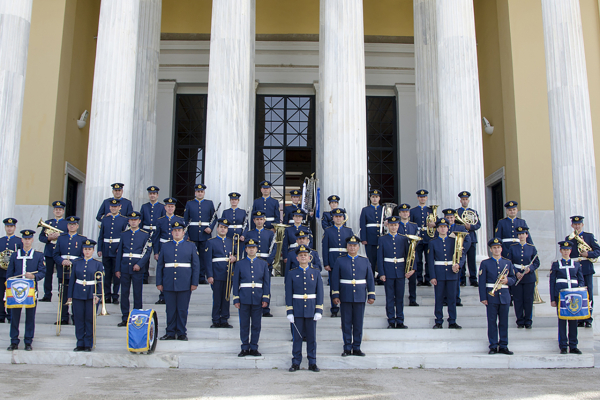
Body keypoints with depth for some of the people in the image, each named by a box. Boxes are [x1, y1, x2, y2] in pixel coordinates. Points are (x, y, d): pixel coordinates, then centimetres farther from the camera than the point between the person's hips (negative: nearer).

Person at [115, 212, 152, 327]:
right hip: (124, 269, 3)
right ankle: (125, 318, 14)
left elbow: (148, 251, -3)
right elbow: (119, 252, 10)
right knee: (124, 293, 6)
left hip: (137, 269, -3)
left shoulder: (145, 235, 1)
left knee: (137, 294, 2)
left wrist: (139, 264, -15)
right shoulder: (124, 234, 9)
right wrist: (117, 269, 5)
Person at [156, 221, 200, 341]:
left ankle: (182, 333, 14)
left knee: (183, 309, 4)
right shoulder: (165, 246, 10)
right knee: (170, 309, 6)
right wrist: (159, 282, 3)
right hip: (169, 285, 1)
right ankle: (170, 333, 16)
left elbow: (196, 266, 3)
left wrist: (194, 283, -3)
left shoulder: (191, 246, 6)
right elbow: (159, 266, 9)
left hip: (185, 285, -1)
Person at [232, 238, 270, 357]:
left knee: (256, 325, 5)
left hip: (258, 300, 1)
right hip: (244, 300, -1)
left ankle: (254, 348, 14)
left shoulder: (263, 264, 8)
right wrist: (236, 299, -2)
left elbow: (267, 282, 6)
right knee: (244, 325, 4)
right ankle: (245, 348, 13)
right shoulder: (240, 264, 6)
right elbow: (235, 282, 4)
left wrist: (266, 298, -2)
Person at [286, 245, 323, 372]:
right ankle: (296, 363, 14)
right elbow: (288, 294, 1)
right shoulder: (292, 273, 2)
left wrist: (319, 310, -5)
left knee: (312, 337, 6)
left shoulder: (316, 272, 4)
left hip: (311, 309, 1)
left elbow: (319, 292, 2)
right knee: (297, 337, 4)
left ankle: (312, 363, 15)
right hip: (297, 310, 0)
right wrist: (289, 312, -5)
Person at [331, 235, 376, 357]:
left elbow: (370, 279, 7)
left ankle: (357, 348, 15)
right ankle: (347, 348, 12)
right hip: (345, 297, -1)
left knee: (358, 323, 5)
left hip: (360, 297, 1)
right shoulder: (340, 261, 2)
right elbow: (335, 279, 0)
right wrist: (335, 295, -6)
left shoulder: (365, 261, 7)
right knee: (346, 323, 3)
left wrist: (371, 295, 1)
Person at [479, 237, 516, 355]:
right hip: (491, 297, -2)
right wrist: (483, 298, -9)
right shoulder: (485, 263, 3)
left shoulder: (508, 263, 12)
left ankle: (503, 346, 12)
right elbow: (482, 282, -1)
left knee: (504, 322, 5)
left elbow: (513, 279, 13)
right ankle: (493, 346, 5)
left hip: (504, 296, 3)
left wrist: (507, 280, -11)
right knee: (492, 322, 0)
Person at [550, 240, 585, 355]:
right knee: (562, 320, -1)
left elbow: (581, 280, 12)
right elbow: (552, 283, 5)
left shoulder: (577, 264, 14)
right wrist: (552, 299, -1)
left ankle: (573, 346, 12)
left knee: (574, 320, 4)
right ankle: (563, 347, 4)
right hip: (561, 294, -2)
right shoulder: (555, 264, 7)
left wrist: (580, 287, -12)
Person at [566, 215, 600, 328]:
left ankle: (588, 319, 4)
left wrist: (588, 254, -14)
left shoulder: (590, 236, 6)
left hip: (587, 269, -1)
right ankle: (580, 320, 8)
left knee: (588, 294, -2)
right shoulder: (568, 238, 10)